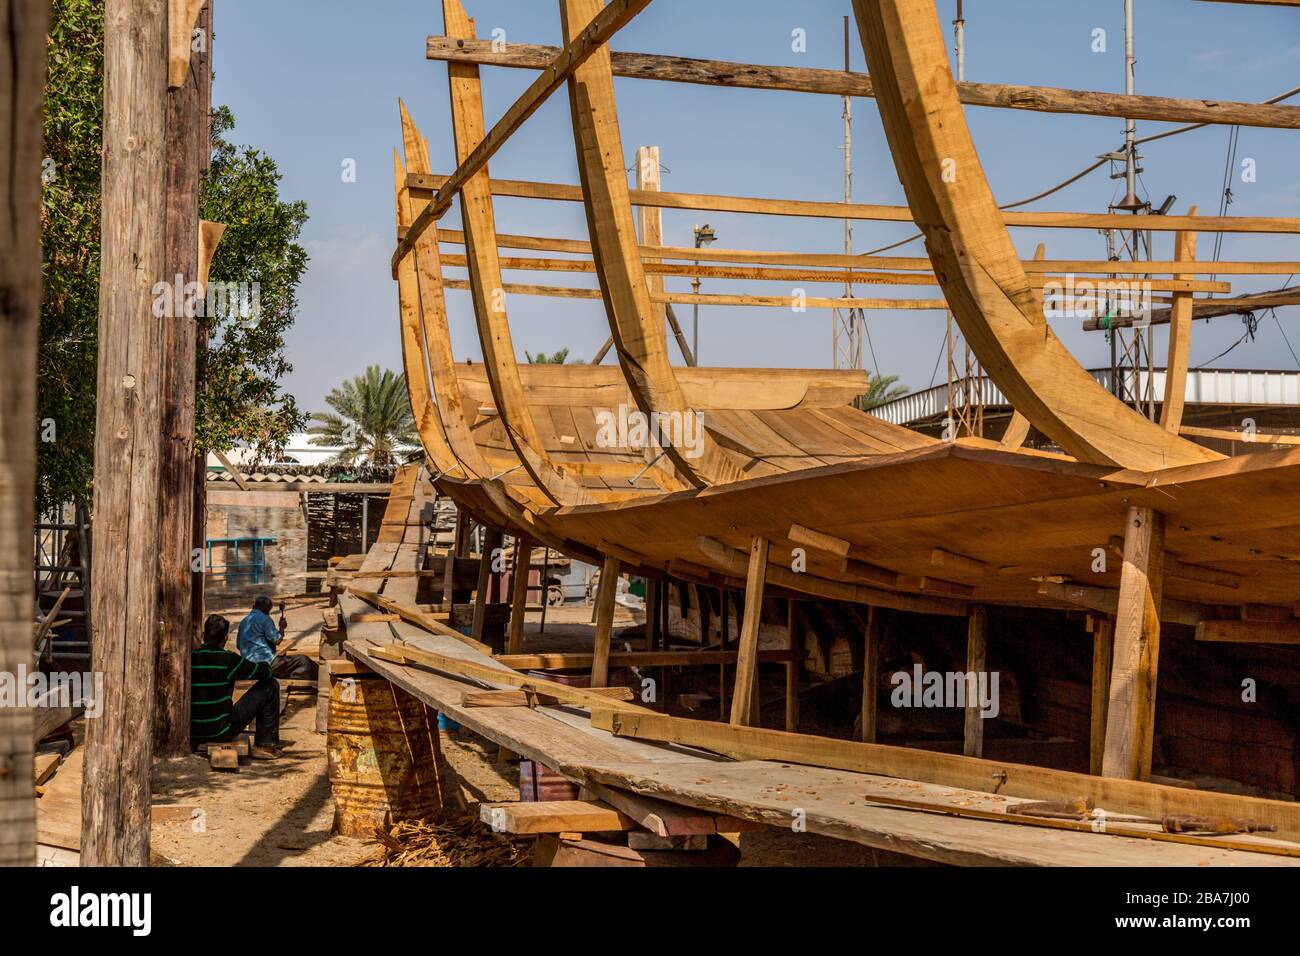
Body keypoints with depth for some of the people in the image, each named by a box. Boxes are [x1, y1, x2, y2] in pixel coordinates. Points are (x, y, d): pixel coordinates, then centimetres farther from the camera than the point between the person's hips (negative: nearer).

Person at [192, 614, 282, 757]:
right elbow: (265, 672, -4)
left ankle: (193, 744, 30)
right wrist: (264, 664, 21)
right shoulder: (227, 659, -14)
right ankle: (264, 744, 10)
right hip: (221, 731, -6)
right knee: (271, 685, 3)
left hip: (192, 732, 7)